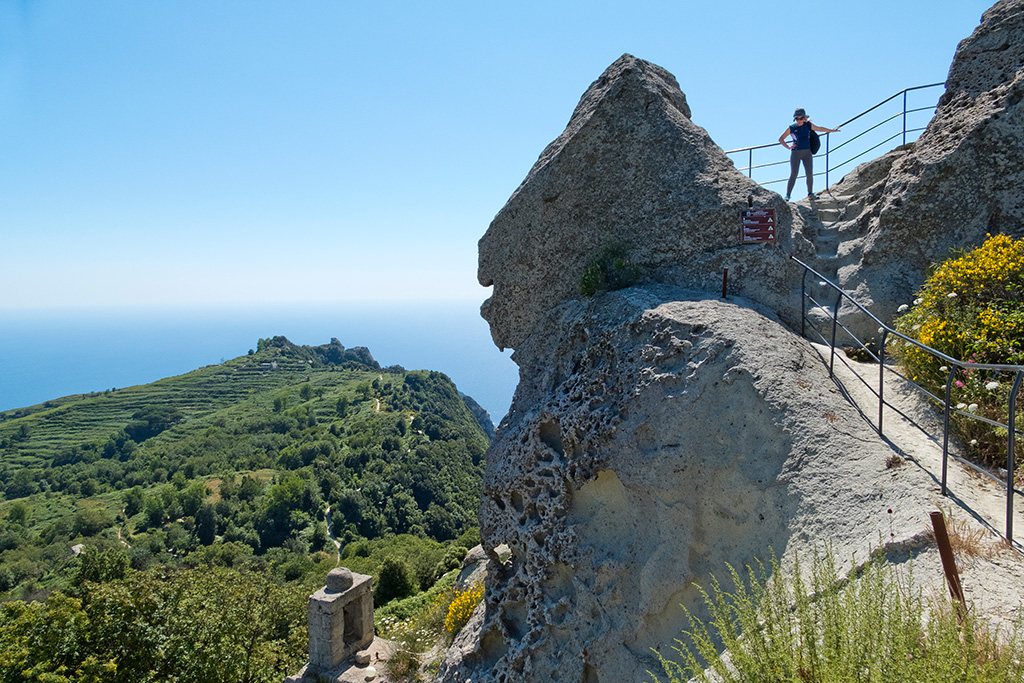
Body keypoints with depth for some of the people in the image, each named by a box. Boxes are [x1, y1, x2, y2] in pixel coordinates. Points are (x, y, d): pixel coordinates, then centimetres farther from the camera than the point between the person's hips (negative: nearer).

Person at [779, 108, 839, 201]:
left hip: (807, 152, 3)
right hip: (796, 153, -3)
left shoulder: (808, 125, 7)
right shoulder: (791, 128, -1)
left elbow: (819, 129, 24)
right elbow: (780, 139, 5)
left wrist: (832, 130, 32)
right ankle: (788, 195, -7)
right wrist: (788, 147, -7)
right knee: (793, 174, -11)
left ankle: (810, 193, 11)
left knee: (809, 174, -3)